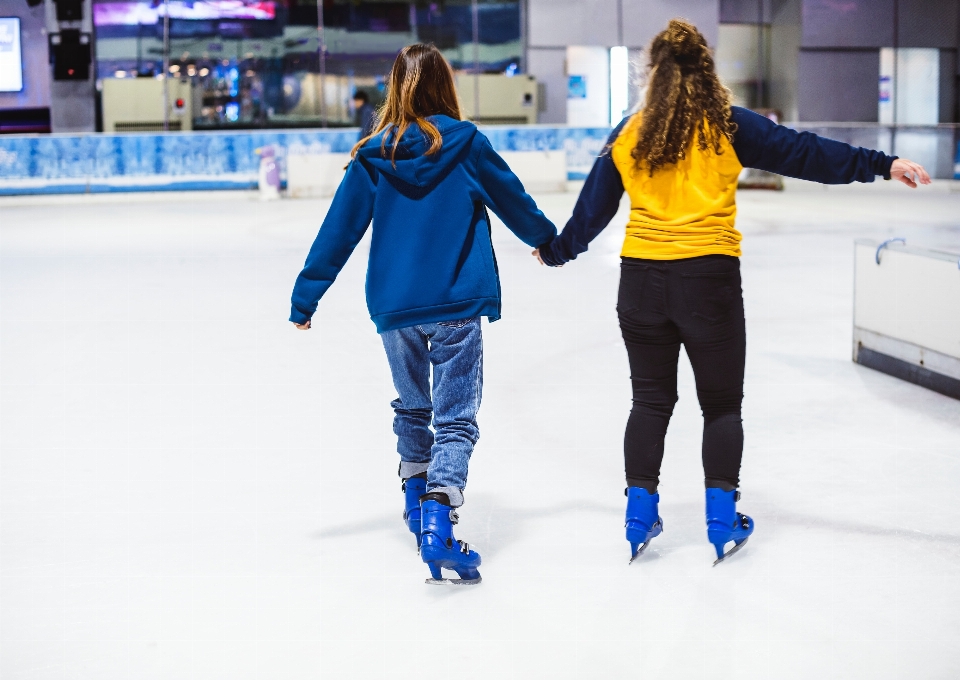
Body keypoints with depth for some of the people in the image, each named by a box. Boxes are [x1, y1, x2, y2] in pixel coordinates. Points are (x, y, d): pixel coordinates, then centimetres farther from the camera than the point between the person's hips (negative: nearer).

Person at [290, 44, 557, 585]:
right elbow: (513, 201, 9)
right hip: (457, 305, -3)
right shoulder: (466, 143, -4)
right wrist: (549, 239, 28)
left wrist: (305, 297, 9)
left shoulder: (374, 155, 0)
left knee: (412, 408, 24)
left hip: (394, 306, 3)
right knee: (456, 418, -1)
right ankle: (438, 520, -19)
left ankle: (416, 500, 38)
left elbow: (339, 231, 1)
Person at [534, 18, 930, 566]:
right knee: (721, 403, 12)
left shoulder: (629, 135, 5)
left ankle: (640, 515, 17)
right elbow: (801, 152, -8)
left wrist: (557, 251, 29)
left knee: (651, 400, 15)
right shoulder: (729, 126, -4)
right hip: (709, 278, -3)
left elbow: (592, 208, 12)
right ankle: (723, 519, 13)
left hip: (641, 279, 3)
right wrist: (882, 165, -6)